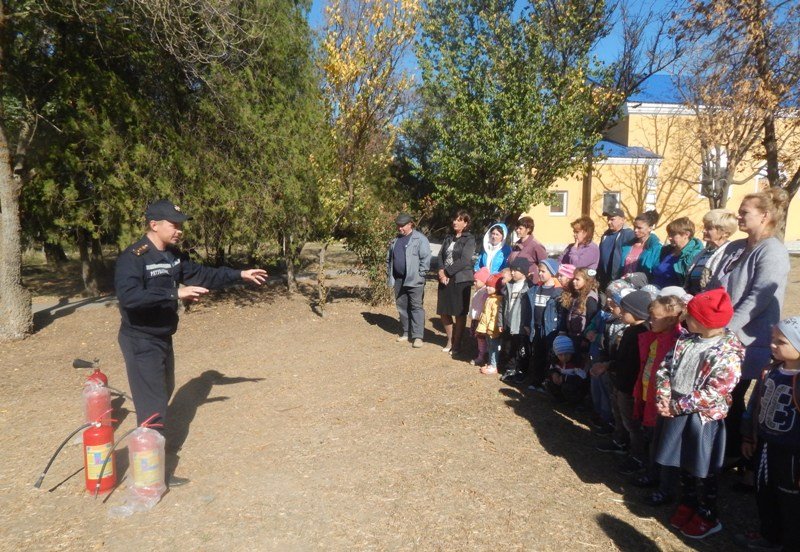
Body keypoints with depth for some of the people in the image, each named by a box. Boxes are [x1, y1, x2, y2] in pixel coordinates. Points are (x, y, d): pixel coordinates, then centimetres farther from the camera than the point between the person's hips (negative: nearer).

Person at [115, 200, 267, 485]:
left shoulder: (174, 255, 5)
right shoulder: (132, 258, -20)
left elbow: (202, 275, 16)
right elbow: (128, 296, -34)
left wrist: (240, 275, 13)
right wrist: (175, 293, -37)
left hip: (163, 338, 9)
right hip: (141, 341, -9)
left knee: (163, 393, 24)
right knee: (153, 405, -4)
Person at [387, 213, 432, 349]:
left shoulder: (420, 239, -6)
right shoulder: (395, 240, 16)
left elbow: (426, 258, -11)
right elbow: (389, 258, 23)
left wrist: (420, 275, -15)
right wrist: (390, 274, 14)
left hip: (414, 280, -7)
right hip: (398, 280, 7)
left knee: (416, 307, -5)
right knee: (402, 307, 12)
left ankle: (418, 336, -4)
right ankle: (406, 332, 24)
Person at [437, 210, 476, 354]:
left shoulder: (469, 239, -3)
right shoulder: (448, 239, 16)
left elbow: (464, 261, -13)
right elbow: (440, 256, 8)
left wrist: (446, 272, -12)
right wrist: (441, 271, -10)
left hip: (460, 280, -6)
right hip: (445, 279, 6)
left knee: (460, 313, 1)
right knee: (444, 312, 8)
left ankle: (457, 344, 12)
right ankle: (450, 341, 24)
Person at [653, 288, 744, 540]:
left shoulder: (728, 354, -21)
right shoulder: (687, 339, -1)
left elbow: (712, 394, -24)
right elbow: (665, 368, 4)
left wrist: (676, 406, -19)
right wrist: (664, 397, -10)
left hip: (704, 419, -6)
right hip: (678, 413, 6)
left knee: (703, 472, 11)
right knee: (684, 464, 22)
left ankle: (708, 517, 32)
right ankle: (688, 504, 43)